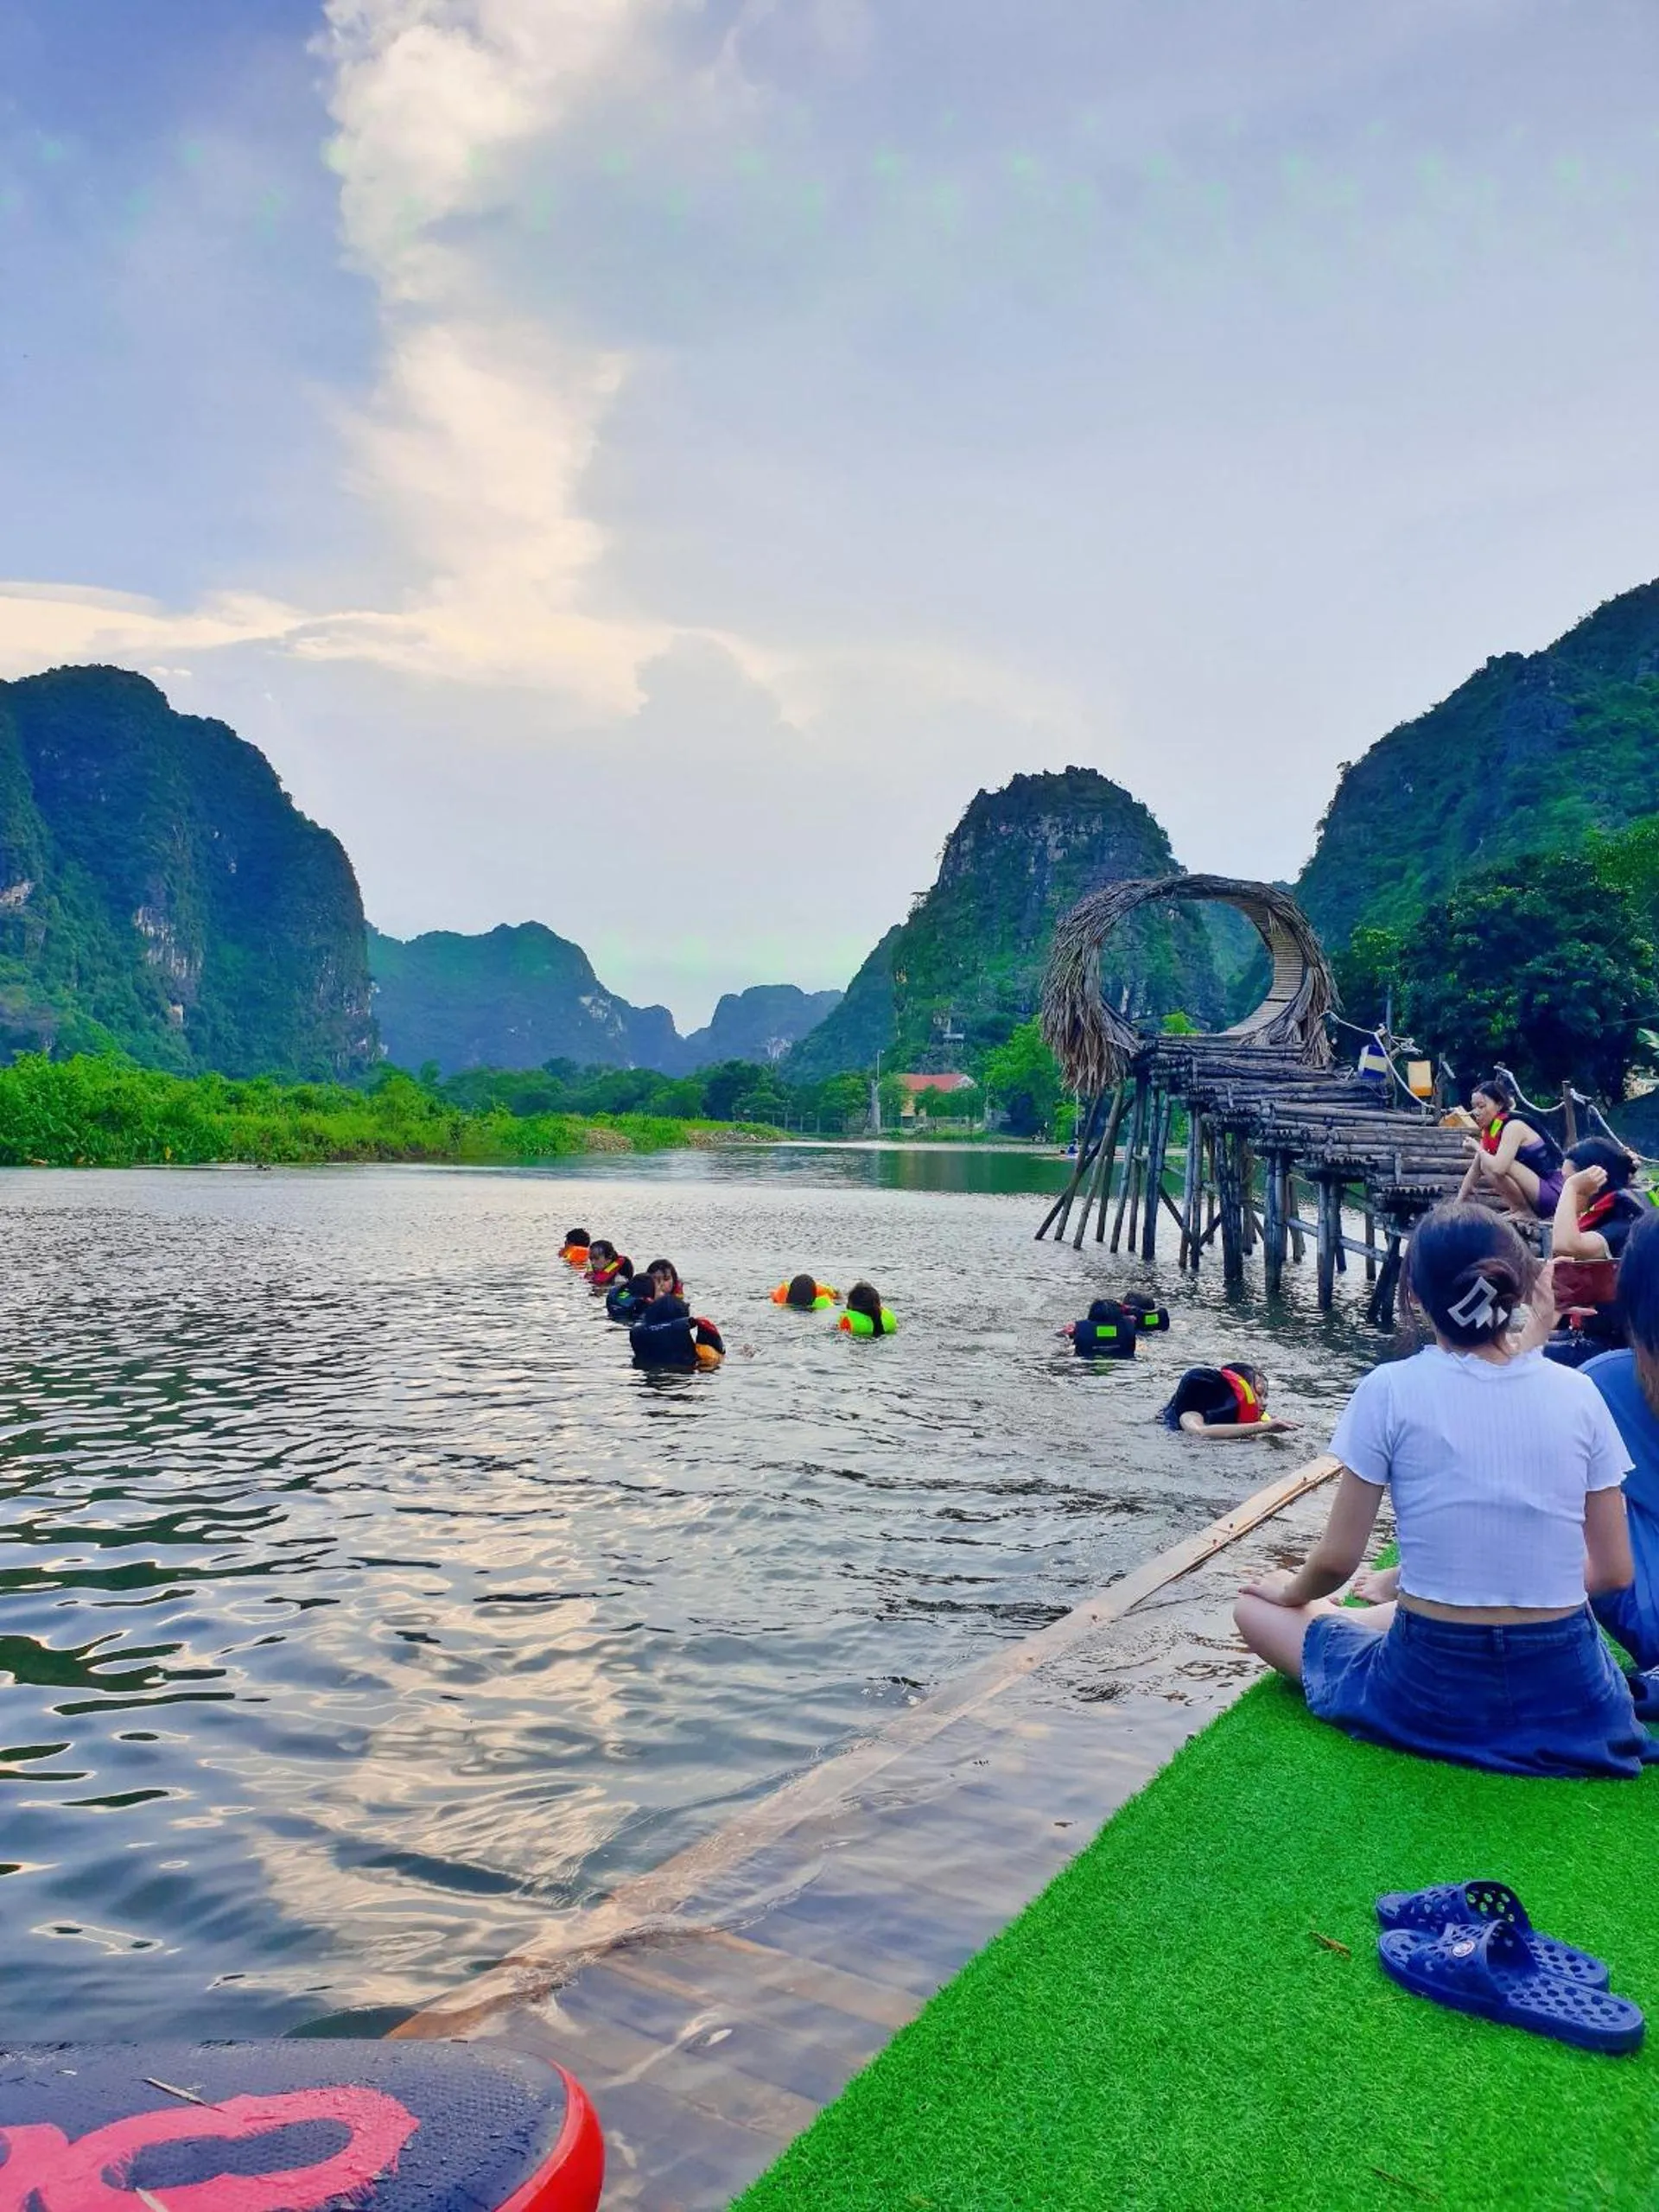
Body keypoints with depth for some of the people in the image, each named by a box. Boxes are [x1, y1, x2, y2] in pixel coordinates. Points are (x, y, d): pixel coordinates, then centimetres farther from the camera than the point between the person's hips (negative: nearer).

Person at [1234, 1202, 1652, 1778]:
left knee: (1255, 1609, 17)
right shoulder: (1578, 1393, -4)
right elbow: (1613, 1572, 2)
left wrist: (1291, 1591, 13)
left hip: (1434, 1698, -4)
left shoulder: (1390, 1391, -12)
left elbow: (1336, 1560, -8)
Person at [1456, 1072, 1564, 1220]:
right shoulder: (1490, 1130, 6)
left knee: (1490, 1165, -24)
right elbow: (1474, 1170, 9)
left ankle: (1526, 1212, -10)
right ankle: (1518, 1207, 8)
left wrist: (1478, 1148, -16)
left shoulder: (1513, 1126, -19)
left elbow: (1498, 1167, -34)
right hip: (1535, 1191, 9)